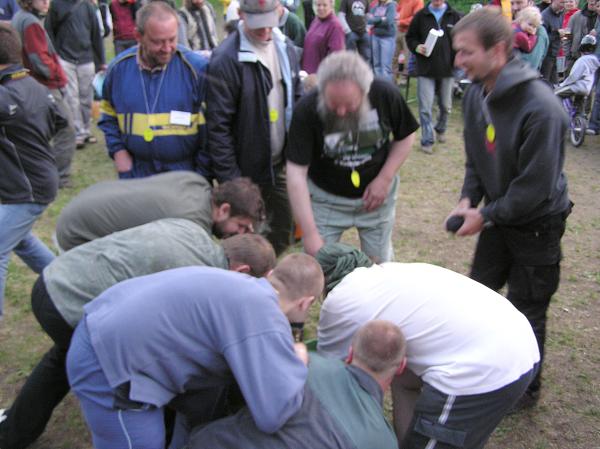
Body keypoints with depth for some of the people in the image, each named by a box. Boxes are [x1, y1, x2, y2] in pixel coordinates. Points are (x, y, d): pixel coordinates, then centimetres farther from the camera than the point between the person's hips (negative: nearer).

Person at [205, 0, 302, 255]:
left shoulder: (286, 48, 3)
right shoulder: (226, 59, -18)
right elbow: (218, 126, -18)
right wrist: (229, 179, -18)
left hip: (281, 165, 6)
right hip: (246, 170, -6)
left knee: (284, 231, 16)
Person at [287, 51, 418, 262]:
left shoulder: (386, 95, -22)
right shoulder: (307, 109, -27)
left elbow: (405, 137, -3)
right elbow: (296, 173, -25)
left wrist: (385, 179, -14)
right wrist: (310, 234, -28)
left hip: (376, 196, 2)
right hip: (325, 199, -1)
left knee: (380, 262, 15)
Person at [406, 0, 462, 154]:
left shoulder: (455, 16, 4)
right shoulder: (421, 15, 3)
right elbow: (410, 37, 9)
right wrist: (417, 47, -11)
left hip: (447, 69, 2)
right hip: (425, 69, -1)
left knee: (446, 106, 14)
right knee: (425, 107, -5)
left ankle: (441, 129, 40)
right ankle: (427, 141, 3)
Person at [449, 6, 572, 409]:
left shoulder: (540, 106, -29)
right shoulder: (476, 94, -5)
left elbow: (536, 186, -26)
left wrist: (485, 216, -20)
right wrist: (468, 198, -8)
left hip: (536, 226, -7)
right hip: (498, 217, 7)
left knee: (526, 314, 7)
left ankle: (527, 389, 32)